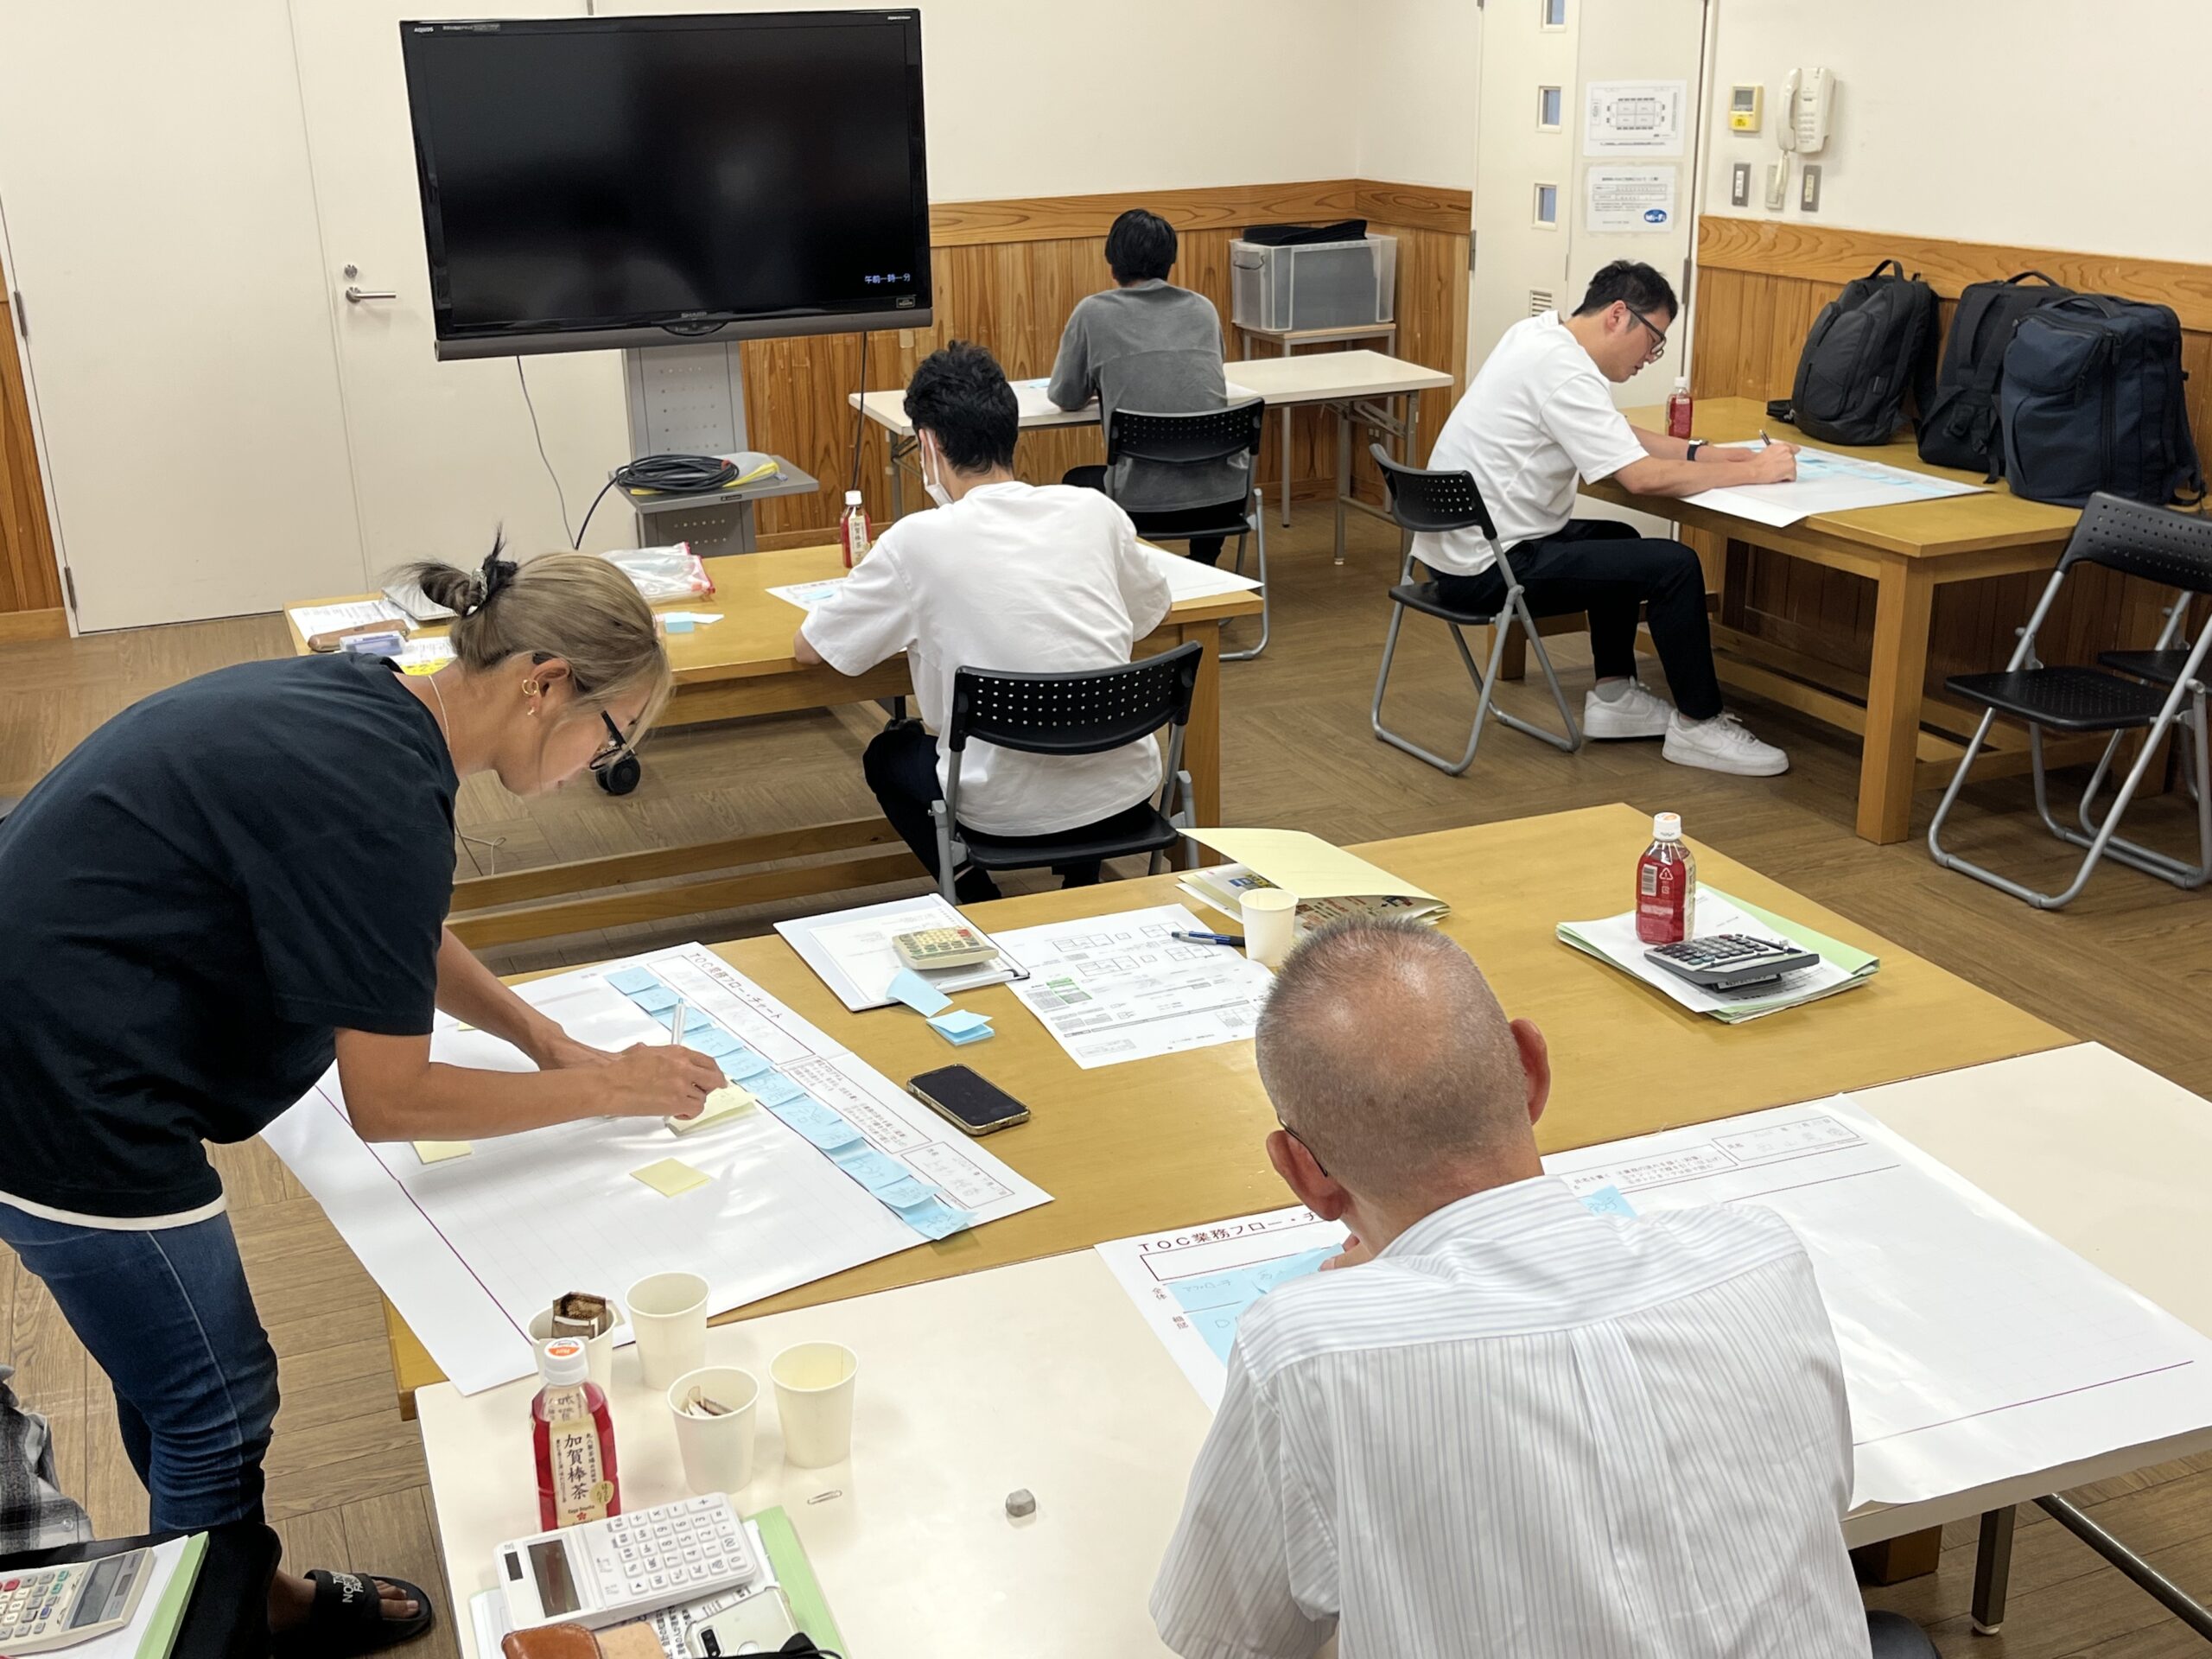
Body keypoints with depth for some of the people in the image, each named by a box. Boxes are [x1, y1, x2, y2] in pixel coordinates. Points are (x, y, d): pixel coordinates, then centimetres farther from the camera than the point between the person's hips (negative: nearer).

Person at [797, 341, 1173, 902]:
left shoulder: (918, 540, -11)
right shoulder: (1094, 510, -2)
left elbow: (808, 648, 0)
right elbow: (1152, 611, 17)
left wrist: (906, 620, 17)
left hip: (1010, 813, -3)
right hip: (1125, 794, 3)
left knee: (887, 754, 28)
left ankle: (980, 905, 19)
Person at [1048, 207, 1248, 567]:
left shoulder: (1093, 313, 2)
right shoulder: (1203, 309, 11)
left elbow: (1064, 397, 13)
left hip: (1145, 502, -3)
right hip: (1223, 497, 3)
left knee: (1075, 482, 31)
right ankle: (1204, 567, 35)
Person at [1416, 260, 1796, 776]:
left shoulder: (1540, 335, 9)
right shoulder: (1563, 372, -21)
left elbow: (1622, 440, 19)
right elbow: (1643, 477, -24)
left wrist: (1702, 452, 7)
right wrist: (1752, 471, -13)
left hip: (1458, 542, 10)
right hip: (1486, 567, -10)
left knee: (1619, 541, 29)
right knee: (1674, 566, -10)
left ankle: (1613, 697, 29)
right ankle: (1698, 726, 4)